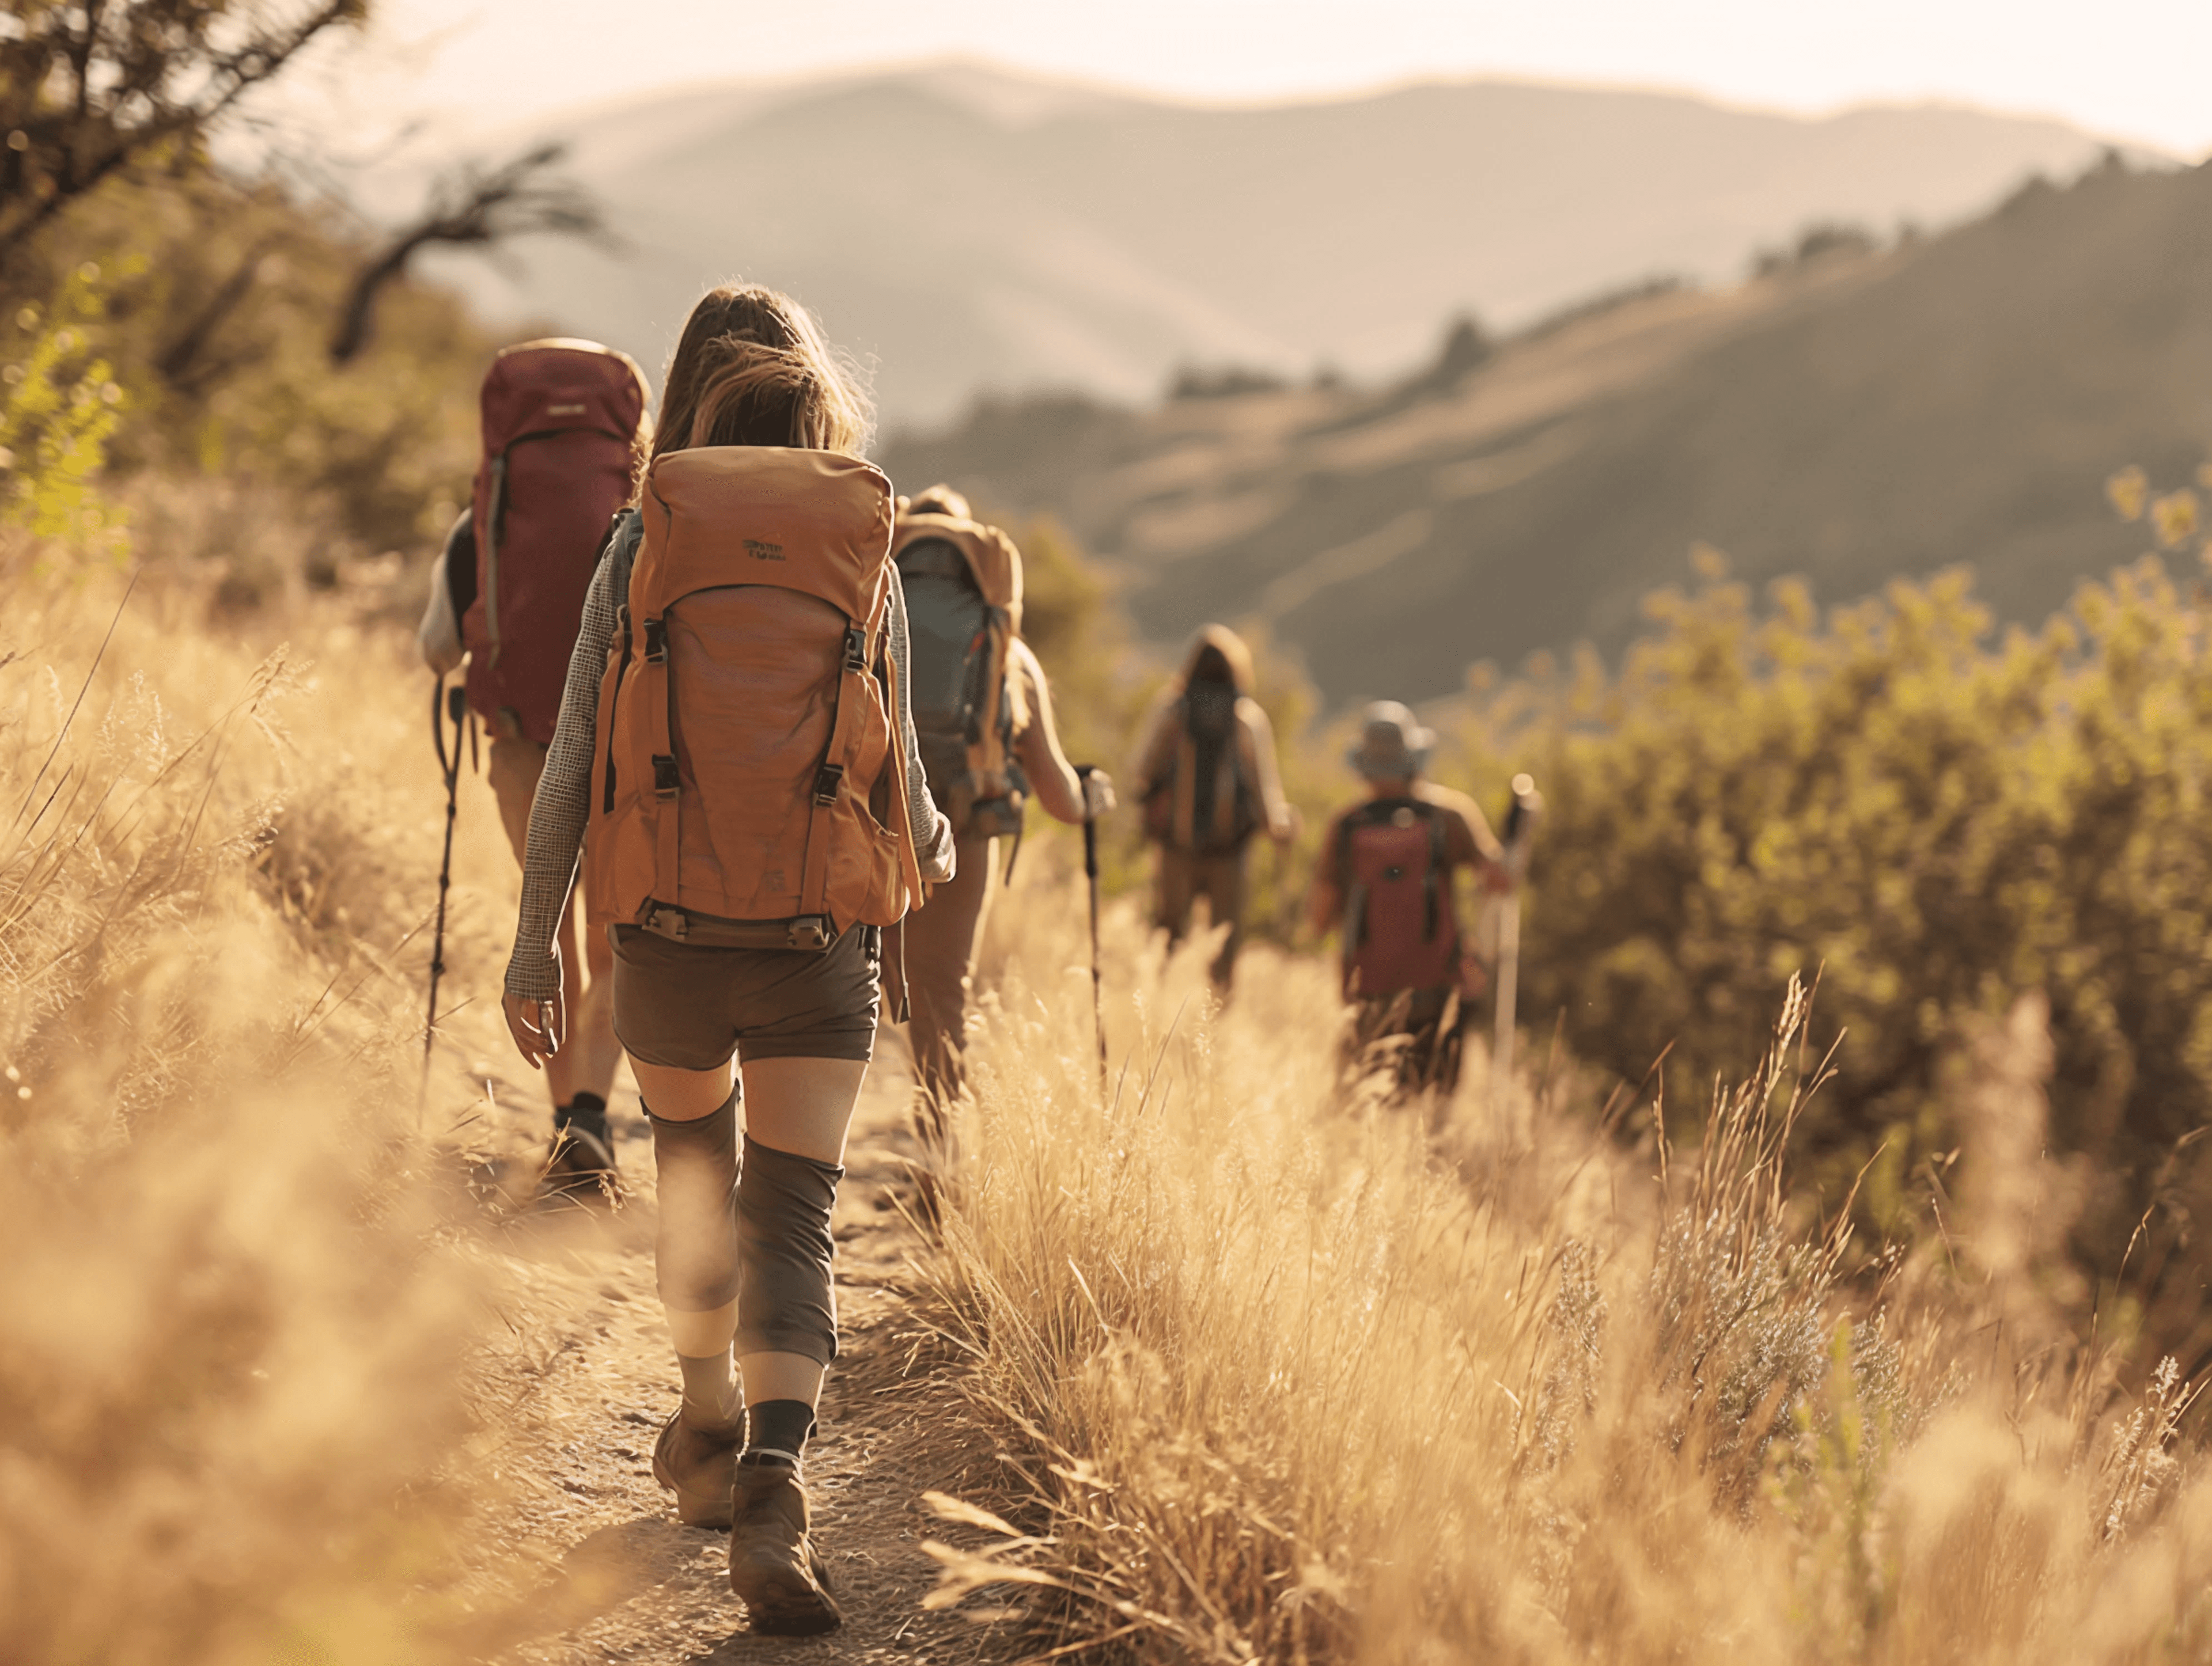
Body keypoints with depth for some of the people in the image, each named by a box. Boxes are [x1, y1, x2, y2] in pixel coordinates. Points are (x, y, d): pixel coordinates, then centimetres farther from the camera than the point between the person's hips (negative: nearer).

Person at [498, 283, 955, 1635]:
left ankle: (707, 1423, 39)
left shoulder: (644, 541, 1)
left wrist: (534, 934, 2)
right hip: (820, 931, -1)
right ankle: (773, 1485, -20)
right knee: (793, 1217, 0)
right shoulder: (865, 549, 2)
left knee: (693, 1170, 25)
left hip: (670, 925, 1)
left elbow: (575, 751, -3)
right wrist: (934, 851, 29)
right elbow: (895, 758, 6)